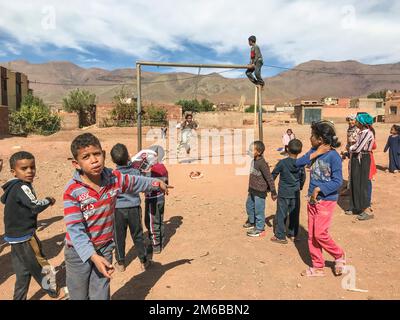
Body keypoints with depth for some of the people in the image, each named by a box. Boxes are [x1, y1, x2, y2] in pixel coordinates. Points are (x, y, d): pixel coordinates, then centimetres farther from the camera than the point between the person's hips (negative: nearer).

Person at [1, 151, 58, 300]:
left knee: (23, 272, 21)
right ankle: (53, 292, 25)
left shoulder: (12, 186, 6)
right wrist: (49, 200, -14)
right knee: (40, 266, 8)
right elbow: (36, 206, -31)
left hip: (16, 236, 9)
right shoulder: (22, 187, -24)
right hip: (24, 237, -9)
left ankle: (19, 297, 33)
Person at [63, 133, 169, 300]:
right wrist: (93, 256, -35)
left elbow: (135, 182, 10)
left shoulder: (114, 178, -12)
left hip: (105, 248, 3)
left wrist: (157, 183, 20)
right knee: (79, 296, 16)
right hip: (79, 251, -3)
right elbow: (75, 229, -26)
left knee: (101, 295, 14)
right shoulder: (72, 191, -24)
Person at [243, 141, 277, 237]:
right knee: (249, 205, 23)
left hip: (260, 191, -9)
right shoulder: (254, 161, 3)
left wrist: (273, 192, -16)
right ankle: (252, 222, 43)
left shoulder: (262, 163, -23)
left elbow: (269, 178, -20)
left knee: (259, 209, 3)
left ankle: (260, 229, 18)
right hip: (252, 189, 9)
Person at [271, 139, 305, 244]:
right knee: (294, 214, 15)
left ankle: (280, 236, 9)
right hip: (295, 194, 4)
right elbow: (303, 178, 10)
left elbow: (273, 175, -6)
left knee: (281, 214, 4)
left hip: (283, 193, -4)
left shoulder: (282, 162, -12)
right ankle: (293, 234, 25)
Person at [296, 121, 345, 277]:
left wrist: (319, 189, -21)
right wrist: (314, 154, -17)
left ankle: (339, 255, 24)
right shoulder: (314, 151, 2)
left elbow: (337, 182, -18)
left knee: (320, 234, -6)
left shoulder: (333, 156, -17)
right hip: (312, 199, 7)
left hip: (326, 200, -7)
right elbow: (298, 163, -8)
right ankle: (317, 267, 26)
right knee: (311, 235, 11)